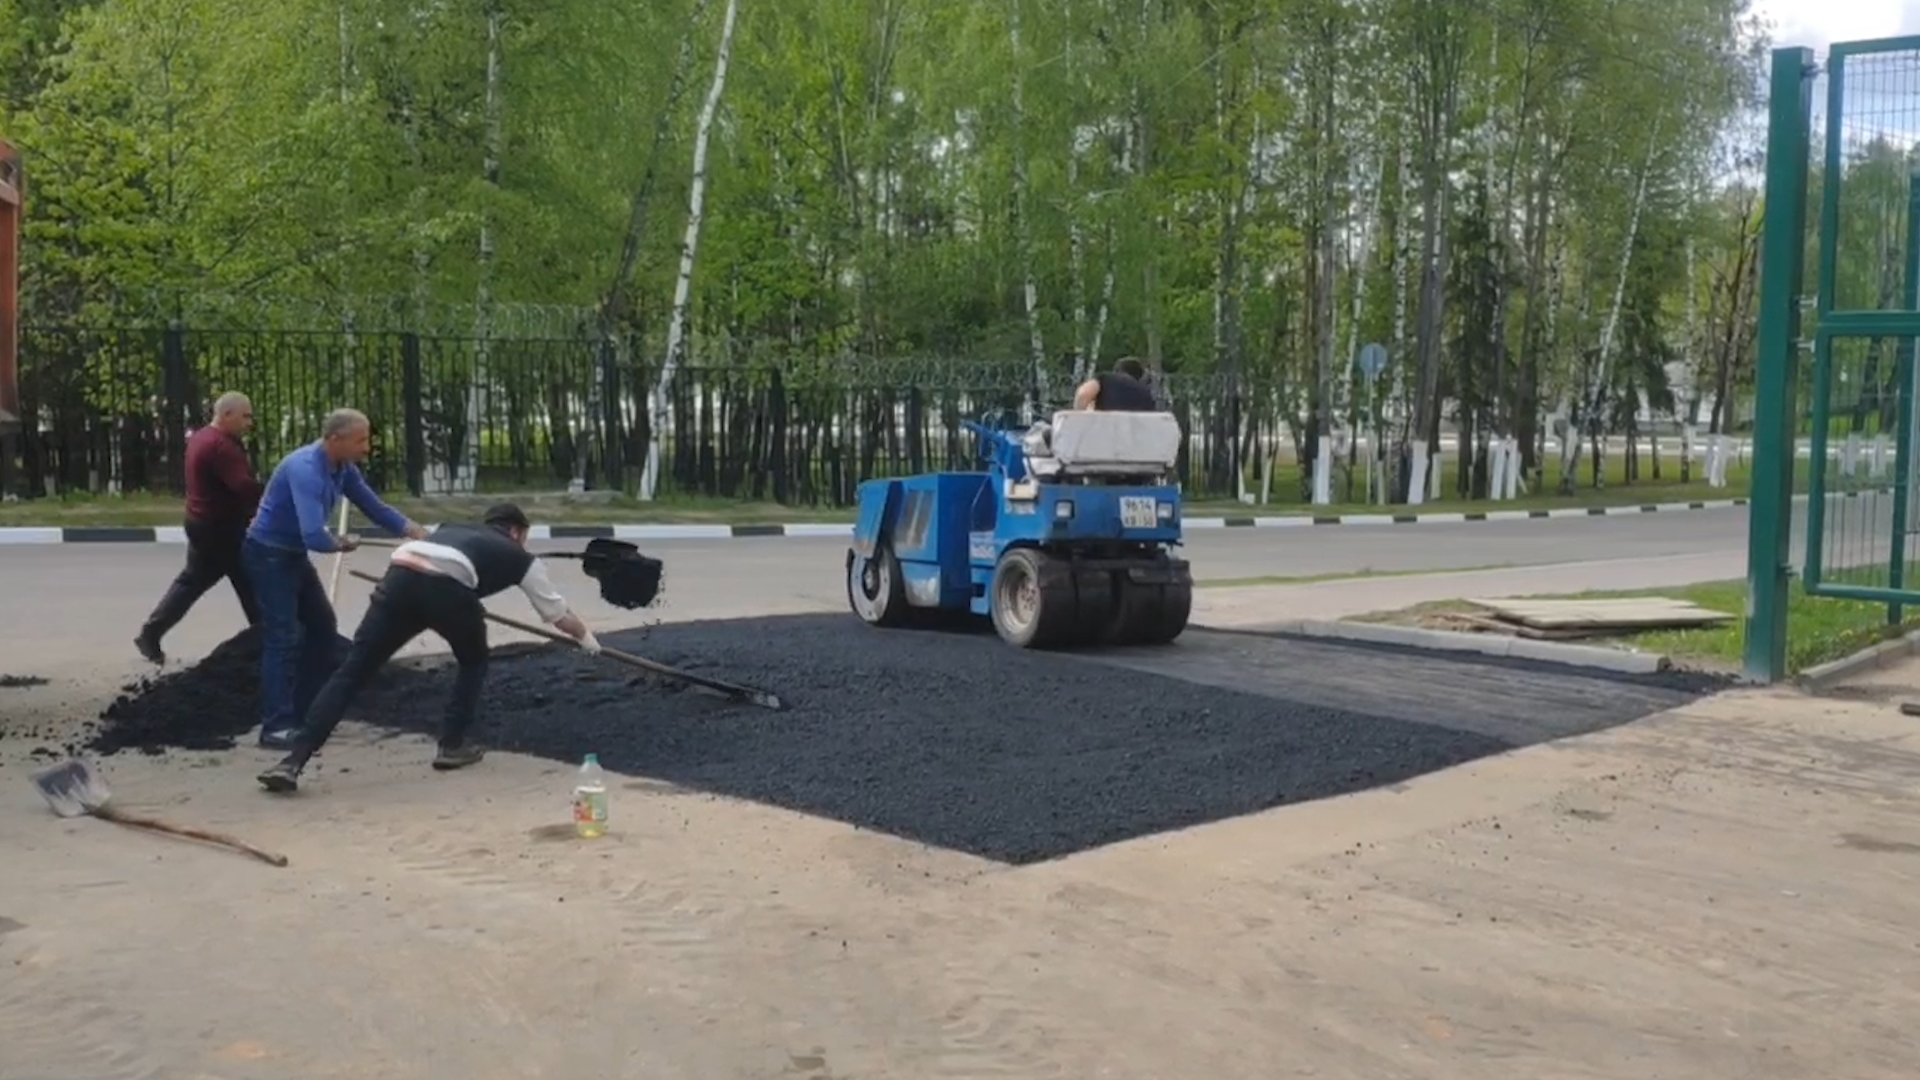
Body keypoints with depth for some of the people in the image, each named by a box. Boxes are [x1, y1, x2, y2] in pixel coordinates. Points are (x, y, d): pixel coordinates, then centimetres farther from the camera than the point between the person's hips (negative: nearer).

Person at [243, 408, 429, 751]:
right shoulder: (306, 470, -30)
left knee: (323, 627, 13)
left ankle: (305, 711, 22)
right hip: (268, 555, -10)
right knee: (283, 636, -13)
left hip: (294, 555, 10)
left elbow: (375, 506, 8)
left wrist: (417, 532, -3)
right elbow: (315, 537, -37)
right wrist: (342, 544, -15)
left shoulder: (344, 469, -1)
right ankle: (275, 728, -10)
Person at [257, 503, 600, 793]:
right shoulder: (521, 556, 31)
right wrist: (586, 637, 59)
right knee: (474, 663, 27)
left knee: (351, 672, 4)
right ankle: (452, 746, 22)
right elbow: (557, 612, 41)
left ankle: (293, 762, -3)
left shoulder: (454, 528, 43)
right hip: (446, 587, -4)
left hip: (399, 578, 4)